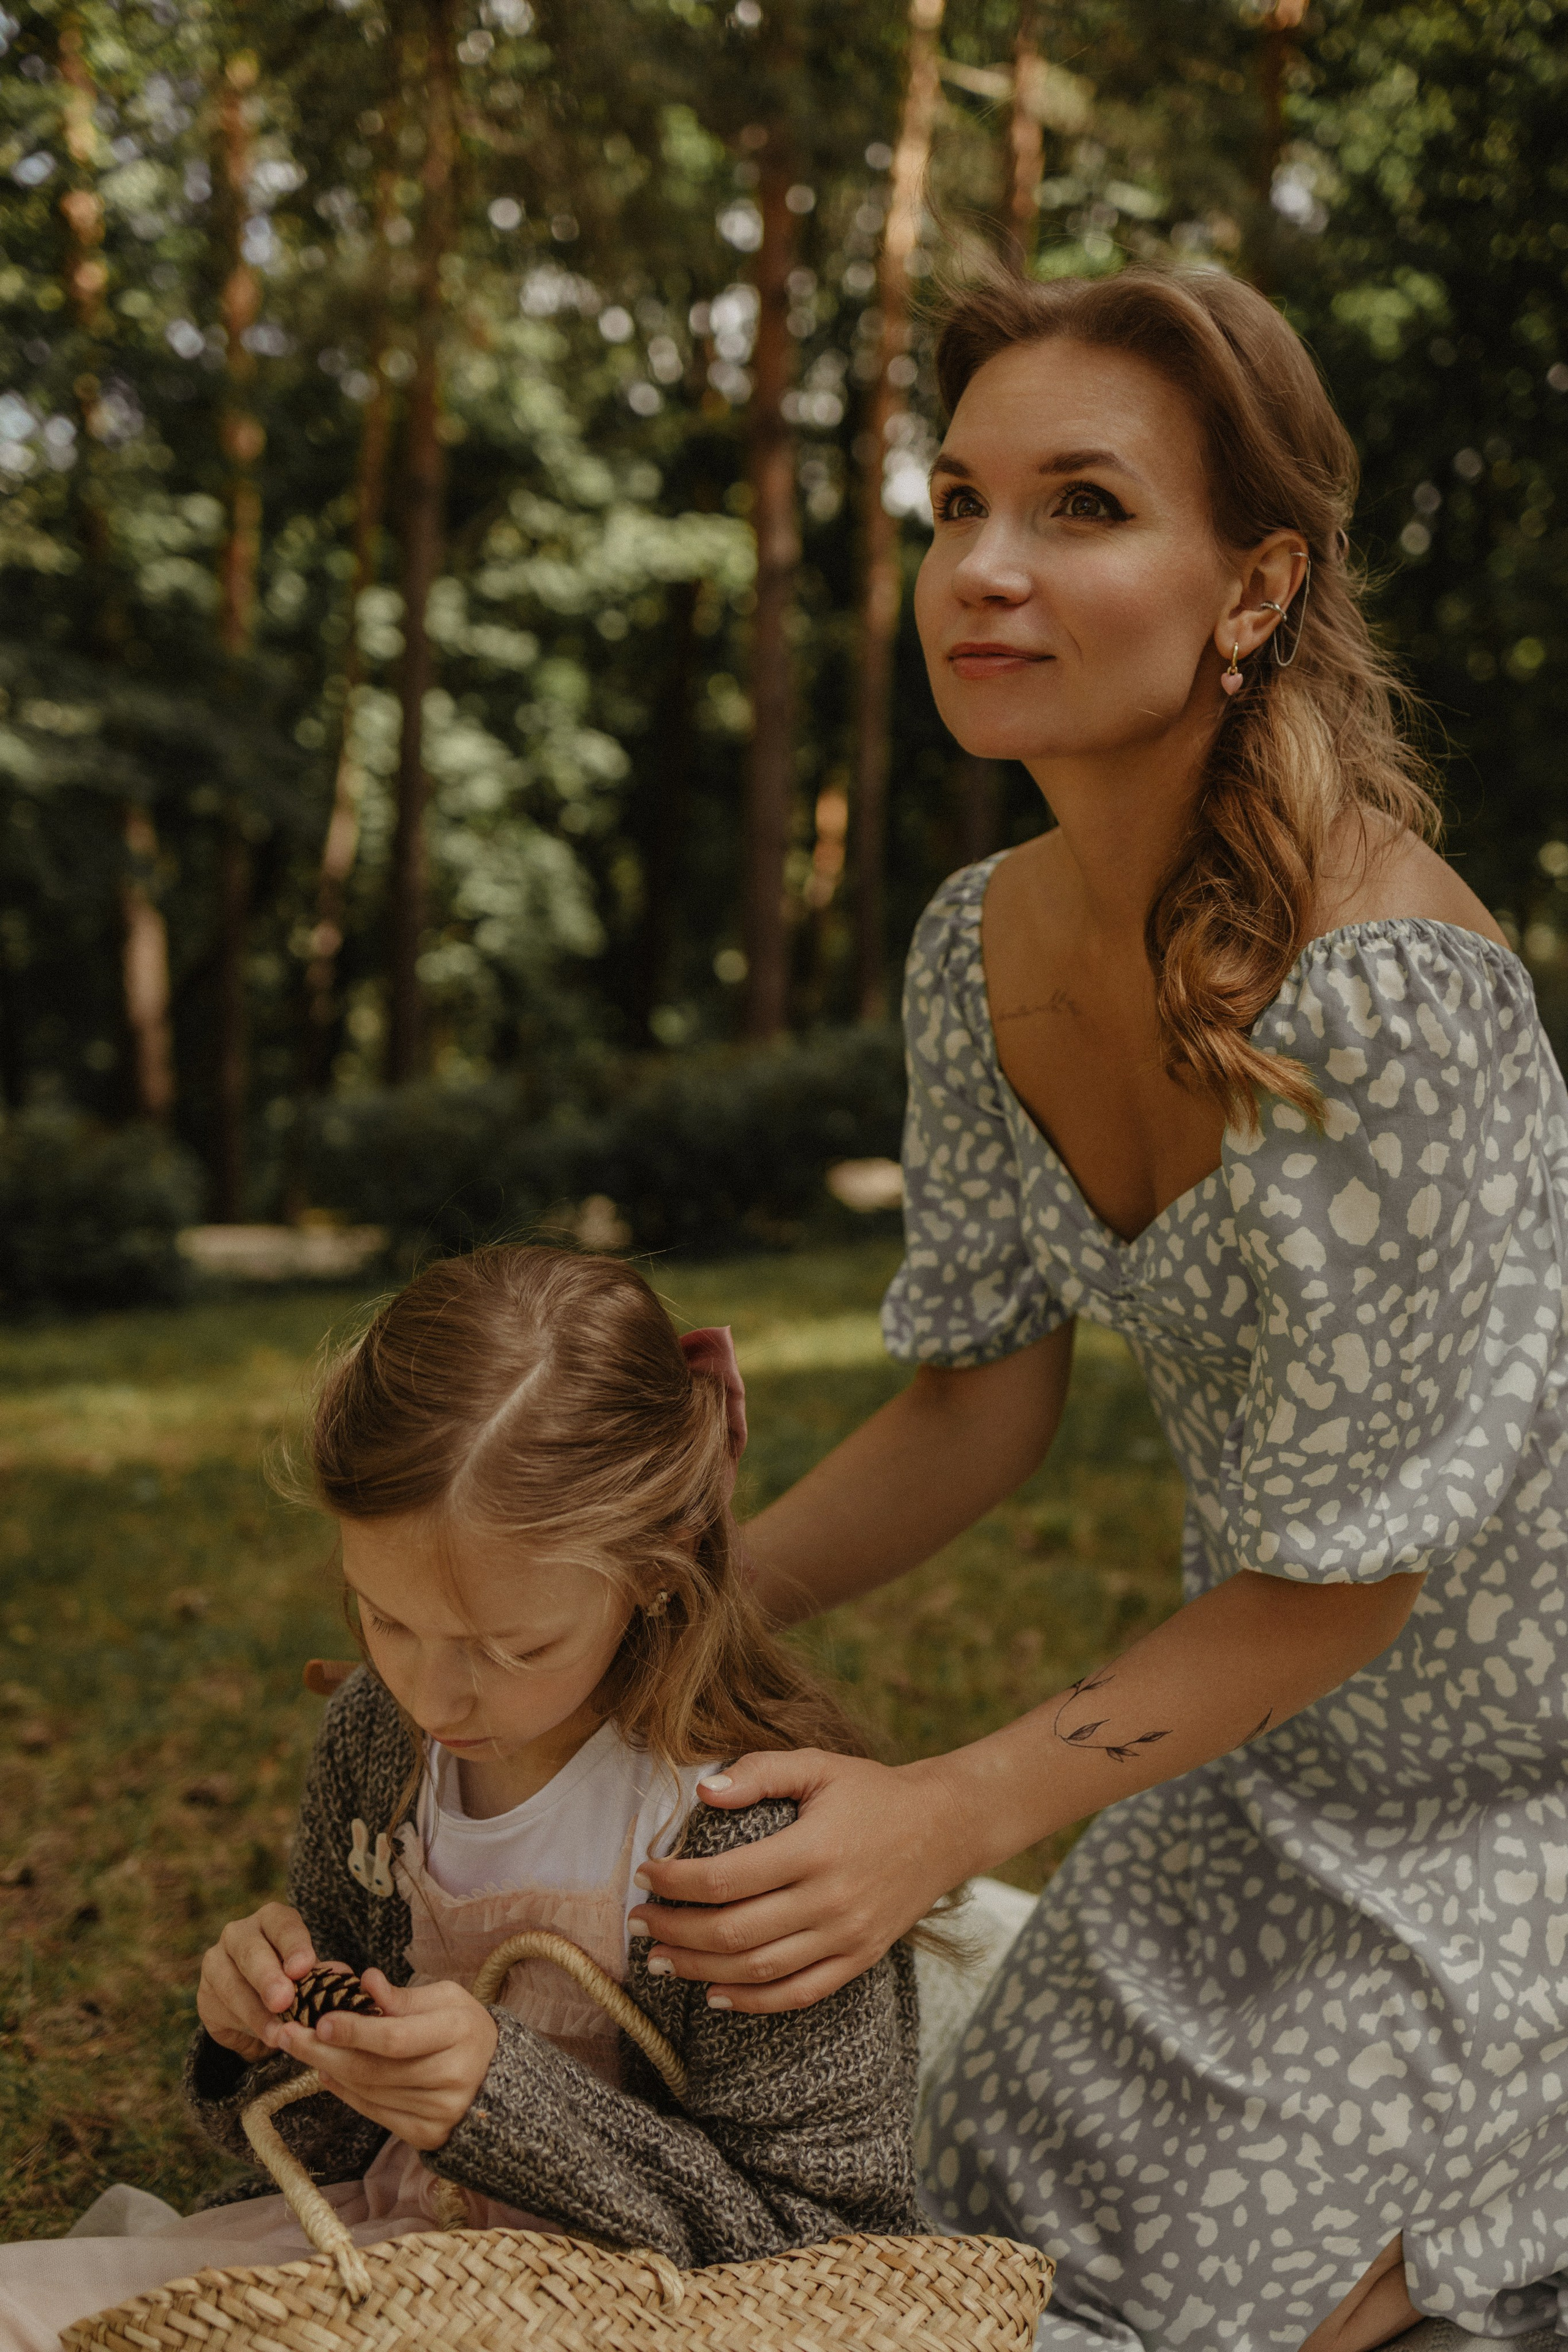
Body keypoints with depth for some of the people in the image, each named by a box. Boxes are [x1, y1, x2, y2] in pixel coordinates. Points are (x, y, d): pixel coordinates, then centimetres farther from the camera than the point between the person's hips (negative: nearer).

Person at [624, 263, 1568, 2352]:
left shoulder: (1377, 988, -33)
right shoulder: (983, 947, -9)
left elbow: (1351, 1572, -26)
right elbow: (979, 1403, -1)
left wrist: (949, 1819, -28)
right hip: (1269, 1742, 7)